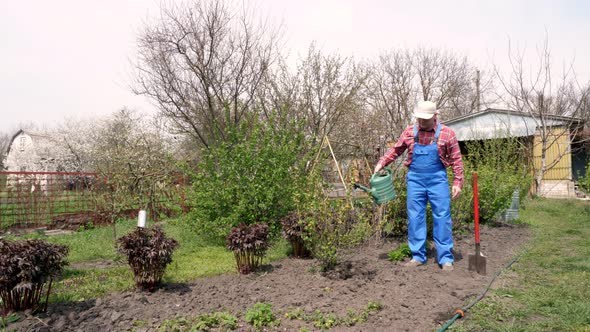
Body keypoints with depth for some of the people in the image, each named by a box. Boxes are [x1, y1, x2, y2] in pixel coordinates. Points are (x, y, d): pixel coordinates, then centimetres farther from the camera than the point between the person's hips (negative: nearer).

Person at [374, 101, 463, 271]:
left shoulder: (447, 133, -3)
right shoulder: (410, 132, 3)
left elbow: (456, 159, -1)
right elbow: (395, 150, 12)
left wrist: (457, 182, -4)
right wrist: (381, 163, 2)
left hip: (437, 180, -2)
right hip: (415, 180, 2)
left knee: (442, 218, 1)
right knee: (415, 218, 5)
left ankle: (446, 258, 11)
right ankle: (418, 256, 17)